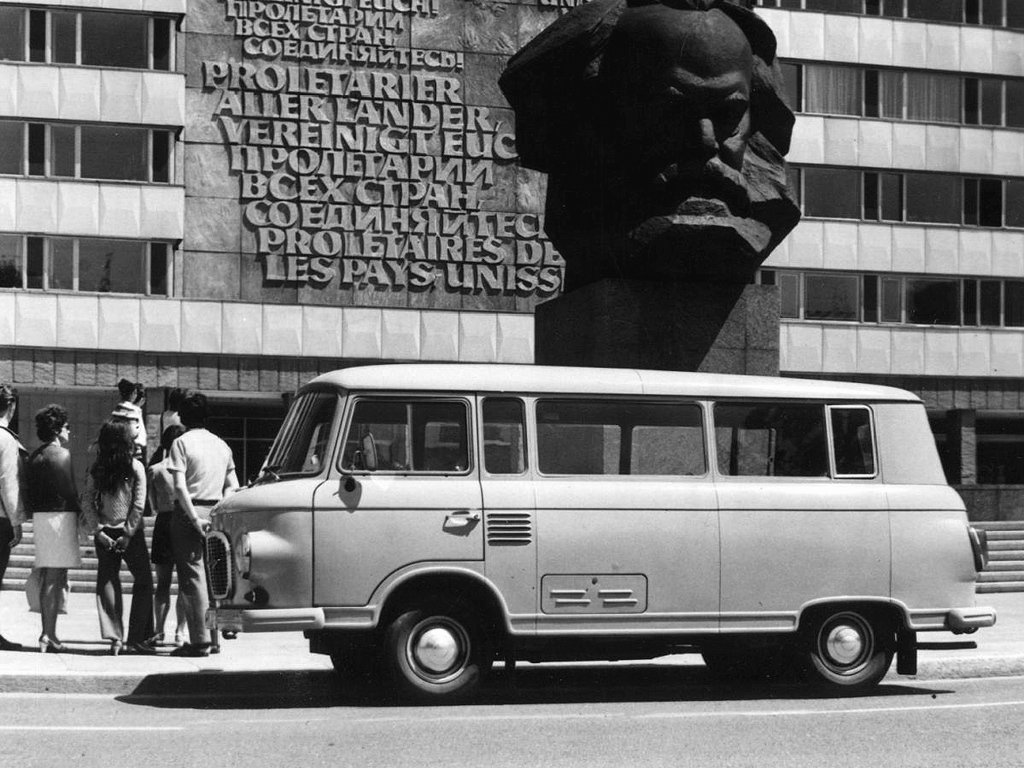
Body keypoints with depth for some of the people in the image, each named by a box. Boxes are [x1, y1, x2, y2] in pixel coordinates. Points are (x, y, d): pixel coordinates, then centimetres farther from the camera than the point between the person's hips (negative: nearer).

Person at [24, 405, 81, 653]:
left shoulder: (34, 456, 13)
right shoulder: (61, 454, -10)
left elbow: (27, 493, 13)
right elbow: (69, 490, -14)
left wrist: (34, 514, 16)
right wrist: (80, 513, -3)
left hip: (39, 517, 8)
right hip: (61, 514, -8)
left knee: (46, 577, 13)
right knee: (55, 578, -6)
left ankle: (47, 634, 17)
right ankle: (49, 635, -8)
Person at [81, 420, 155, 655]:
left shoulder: (97, 468, 1)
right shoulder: (135, 467, -6)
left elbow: (87, 502, -2)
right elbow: (138, 504, -10)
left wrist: (98, 530, -2)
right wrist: (129, 533, -7)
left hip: (105, 533, 3)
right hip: (129, 531, -3)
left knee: (107, 581, 8)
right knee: (143, 581, 8)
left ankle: (114, 638, 0)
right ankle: (137, 639, 4)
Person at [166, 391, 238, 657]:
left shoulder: (182, 443, -6)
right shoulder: (221, 444, 13)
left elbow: (180, 486, -15)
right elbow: (233, 486, 12)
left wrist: (194, 518, -15)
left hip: (189, 511, -6)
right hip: (215, 512, 6)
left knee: (193, 576, -4)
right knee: (213, 575, 13)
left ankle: (200, 640, -7)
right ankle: (214, 636, 15)